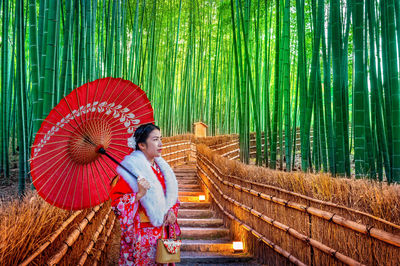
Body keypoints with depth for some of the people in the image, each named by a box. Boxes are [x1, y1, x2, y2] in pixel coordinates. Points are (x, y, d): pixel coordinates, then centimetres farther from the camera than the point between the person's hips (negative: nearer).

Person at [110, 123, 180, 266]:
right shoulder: (132, 168, -14)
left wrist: (172, 211, 0)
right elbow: (116, 203, -16)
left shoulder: (161, 167, 8)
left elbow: (172, 194, 18)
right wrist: (139, 195, -29)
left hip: (162, 232, 6)